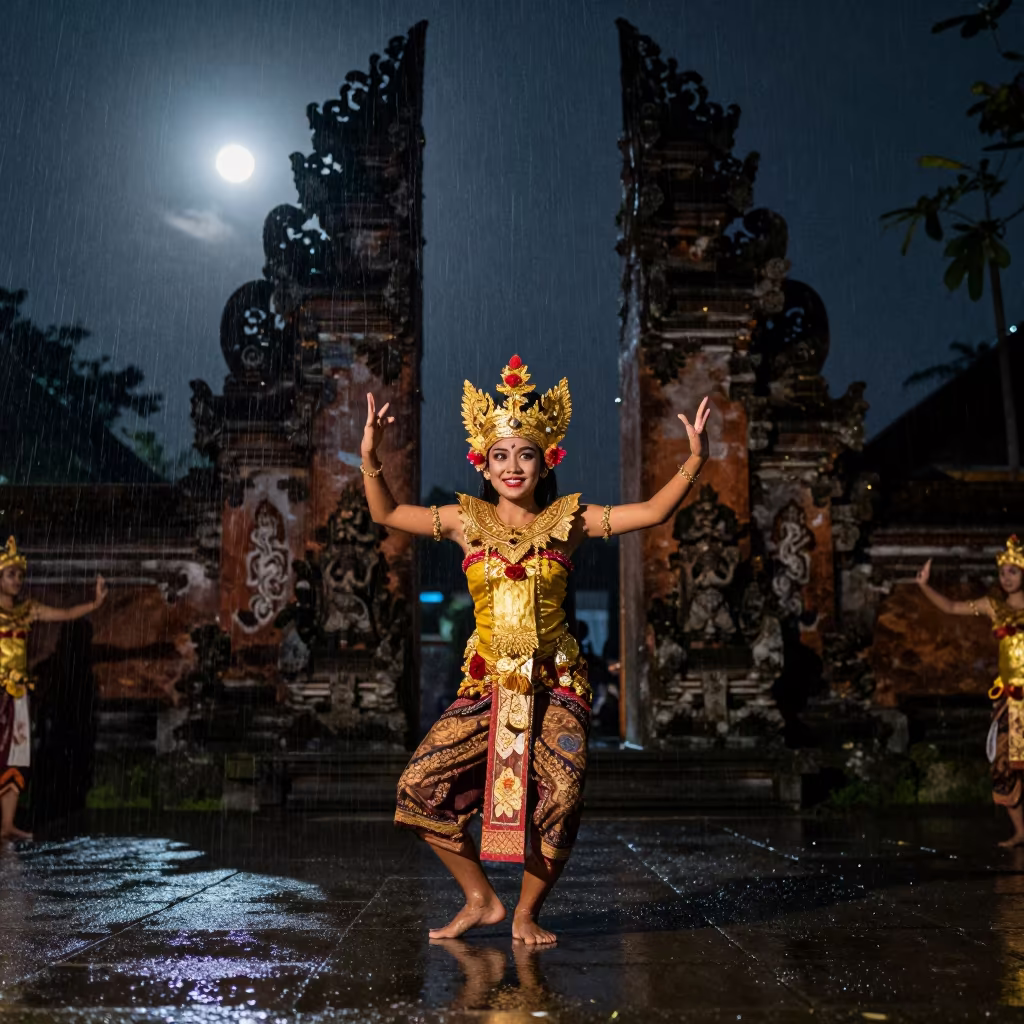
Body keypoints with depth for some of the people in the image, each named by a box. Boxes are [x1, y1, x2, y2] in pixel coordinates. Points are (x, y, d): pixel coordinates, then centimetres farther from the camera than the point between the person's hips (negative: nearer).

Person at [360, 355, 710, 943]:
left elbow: (655, 512, -3)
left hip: (555, 682, -2)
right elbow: (386, 514, 10)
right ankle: (481, 900, 14)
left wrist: (695, 460, -15)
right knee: (422, 786, -8)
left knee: (560, 799, -15)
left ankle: (527, 911, 13)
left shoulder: (569, 519, 1)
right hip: (488, 680, 2)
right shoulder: (467, 520, 6)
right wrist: (372, 457, -3)